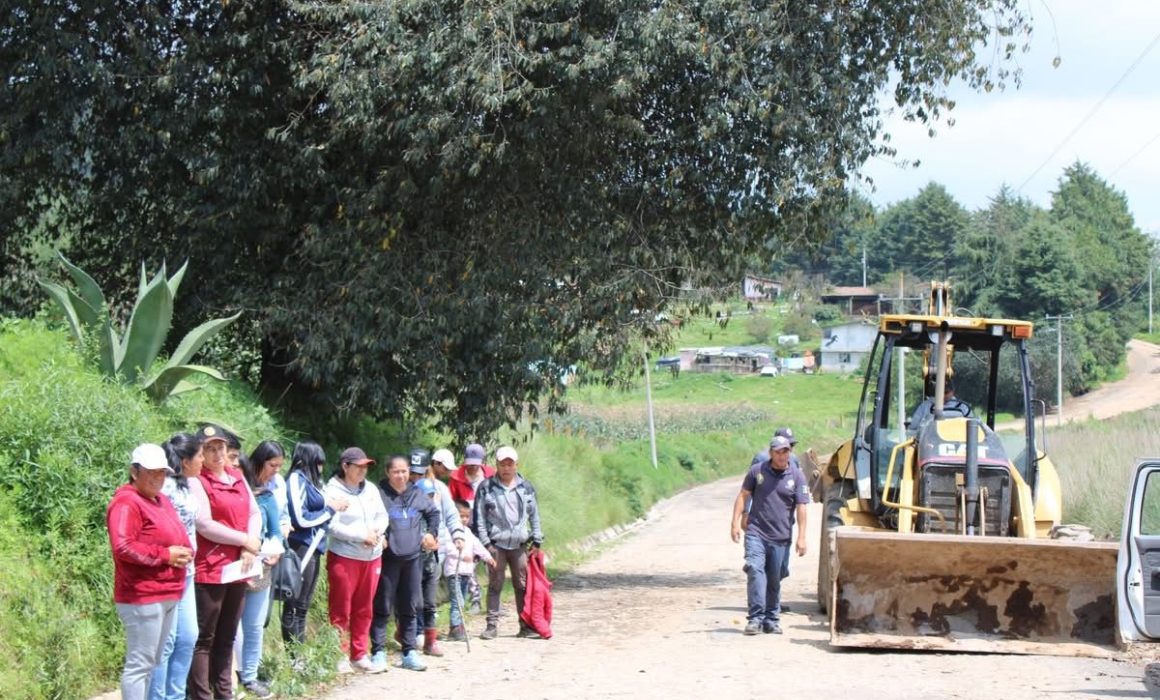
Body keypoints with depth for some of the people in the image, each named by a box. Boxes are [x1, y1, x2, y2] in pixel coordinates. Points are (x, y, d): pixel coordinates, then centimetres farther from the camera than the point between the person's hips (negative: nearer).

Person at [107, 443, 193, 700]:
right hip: (142, 597, -10)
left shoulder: (161, 500, 18)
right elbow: (122, 547, -25)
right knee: (139, 664, -8)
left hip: (168, 594, 10)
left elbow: (175, 536, 28)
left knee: (153, 662, 16)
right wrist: (165, 555, -19)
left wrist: (185, 552, 4)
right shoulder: (127, 503, -14)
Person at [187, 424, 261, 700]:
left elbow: (255, 512, 13)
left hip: (238, 567, 7)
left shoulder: (237, 477, 14)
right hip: (209, 570, -7)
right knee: (205, 638, -4)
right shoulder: (196, 481, -8)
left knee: (227, 636, 13)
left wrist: (252, 546, -5)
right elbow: (205, 525, -16)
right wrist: (245, 540, -10)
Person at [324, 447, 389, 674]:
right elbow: (332, 526, -17)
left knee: (364, 609, 12)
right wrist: (362, 535, -17)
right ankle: (339, 655, 6)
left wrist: (377, 532, -9)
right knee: (340, 610, 0)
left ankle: (359, 655, 21)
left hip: (372, 557, 6)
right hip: (344, 557, -6)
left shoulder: (371, 489, 9)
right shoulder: (333, 491, -10)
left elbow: (382, 516, 13)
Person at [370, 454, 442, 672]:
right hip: (387, 558, -5)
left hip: (413, 558, 5)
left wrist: (431, 533, 15)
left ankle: (409, 652, 18)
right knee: (383, 607, -2)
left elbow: (433, 513, 26)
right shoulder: (379, 494, -7)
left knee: (409, 608, 11)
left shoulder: (417, 495, 9)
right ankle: (378, 652, 3)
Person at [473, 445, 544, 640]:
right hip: (496, 544, -2)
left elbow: (534, 514, 15)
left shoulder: (526, 487, 10)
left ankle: (526, 626, 10)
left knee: (523, 585, 4)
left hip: (520, 544, 2)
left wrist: (537, 540, 8)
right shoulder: (486, 488, 1)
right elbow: (479, 517, 1)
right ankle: (492, 625, 4)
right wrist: (485, 543, -6)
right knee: (495, 585, 0)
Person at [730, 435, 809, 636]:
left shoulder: (797, 476, 3)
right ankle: (755, 617, -19)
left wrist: (801, 537, -5)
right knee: (755, 570, -17)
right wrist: (735, 522, -1)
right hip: (756, 533, -1)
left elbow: (801, 508, 1)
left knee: (774, 580, 7)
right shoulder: (757, 471, 5)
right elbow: (743, 496, 8)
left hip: (780, 537, 1)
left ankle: (772, 620, 18)